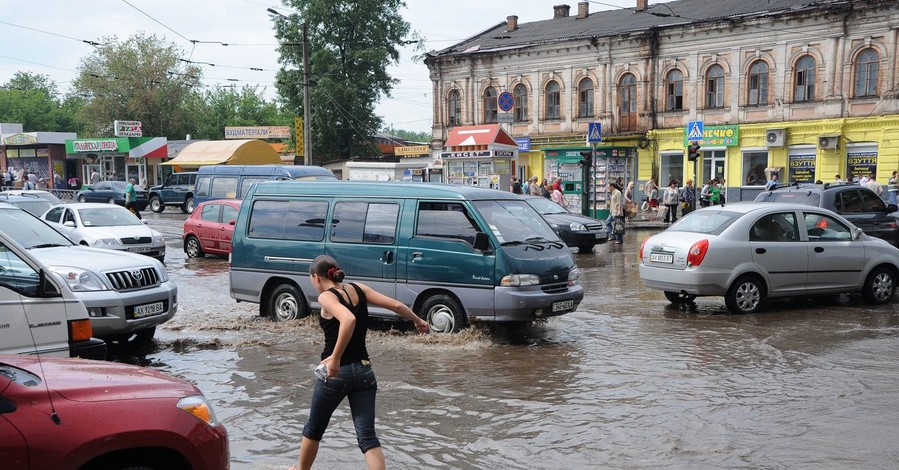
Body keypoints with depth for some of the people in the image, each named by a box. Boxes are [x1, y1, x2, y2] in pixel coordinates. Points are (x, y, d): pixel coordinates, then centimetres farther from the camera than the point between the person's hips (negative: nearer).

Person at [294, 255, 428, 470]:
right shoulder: (358, 289, 4)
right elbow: (395, 305, 3)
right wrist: (418, 321, 20)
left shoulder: (326, 297, -13)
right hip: (364, 371, 5)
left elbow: (348, 320, -33)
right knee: (367, 437, 2)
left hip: (336, 372, -5)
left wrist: (335, 357, -31)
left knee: (314, 429, 19)